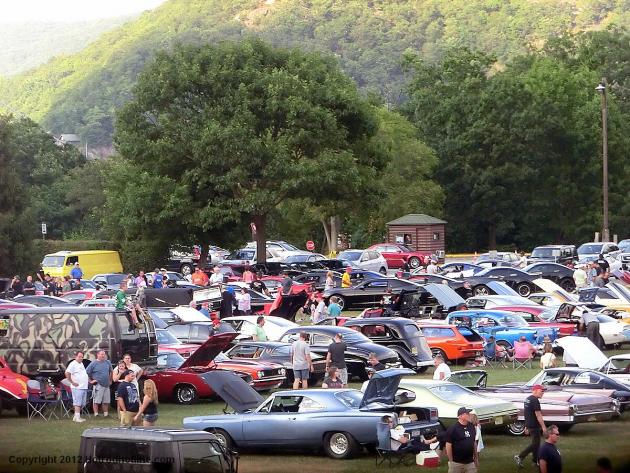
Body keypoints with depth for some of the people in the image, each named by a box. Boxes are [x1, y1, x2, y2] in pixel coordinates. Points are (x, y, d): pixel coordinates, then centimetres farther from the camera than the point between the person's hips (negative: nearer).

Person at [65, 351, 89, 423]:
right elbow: (67, 373, -21)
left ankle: (76, 417, 16)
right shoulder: (73, 364, -9)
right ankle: (77, 417, -10)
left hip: (84, 387, 9)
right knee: (78, 403, -10)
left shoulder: (81, 364, 19)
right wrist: (72, 382, -18)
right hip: (77, 387, -9)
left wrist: (89, 380, 22)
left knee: (82, 403, 10)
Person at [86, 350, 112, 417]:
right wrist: (90, 381, -7)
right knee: (96, 401, -6)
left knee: (106, 401, 9)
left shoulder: (108, 362, 10)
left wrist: (110, 380, 21)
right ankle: (96, 414, -3)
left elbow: (111, 371, 25)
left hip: (106, 385, 5)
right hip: (98, 386, -5)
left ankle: (106, 414, 17)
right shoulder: (93, 363, -5)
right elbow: (86, 372, -5)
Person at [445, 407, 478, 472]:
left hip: (470, 463, 6)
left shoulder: (471, 427, 8)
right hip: (456, 463, -5)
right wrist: (451, 461, -10)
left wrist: (476, 457, 17)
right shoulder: (453, 428, -11)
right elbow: (448, 445, -10)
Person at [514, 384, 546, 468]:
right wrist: (543, 427, -20)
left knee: (535, 443, 16)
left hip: (529, 425, 10)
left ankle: (535, 460, 20)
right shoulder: (535, 401, -19)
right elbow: (538, 415, -22)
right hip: (534, 426, -10)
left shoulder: (527, 399, 12)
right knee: (535, 444, -5)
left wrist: (526, 426, 23)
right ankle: (520, 457, -10)